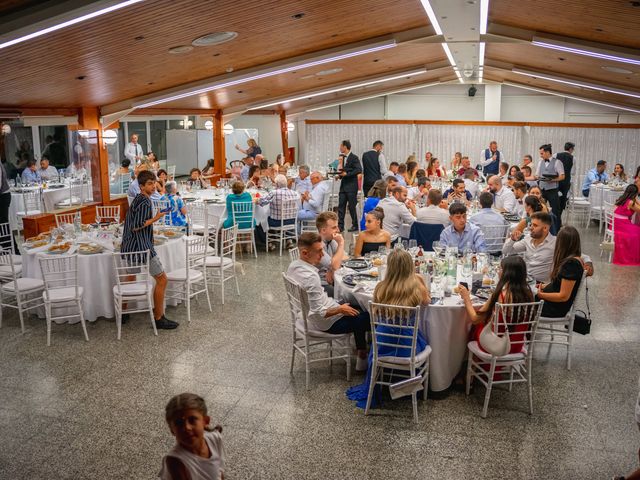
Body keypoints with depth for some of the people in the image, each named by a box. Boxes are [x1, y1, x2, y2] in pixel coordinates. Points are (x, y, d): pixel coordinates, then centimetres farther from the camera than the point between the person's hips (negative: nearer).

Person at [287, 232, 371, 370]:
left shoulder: (293, 266, -6)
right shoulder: (310, 277, -34)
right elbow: (319, 313, -31)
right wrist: (340, 309, -15)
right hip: (327, 323, -9)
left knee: (356, 305, 24)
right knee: (369, 318, 6)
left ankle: (361, 355, 31)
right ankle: (363, 359, 25)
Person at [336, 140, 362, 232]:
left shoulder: (354, 158, -9)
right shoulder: (342, 157, 14)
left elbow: (359, 170, -18)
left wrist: (347, 174, -20)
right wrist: (339, 175, 2)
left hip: (351, 185, -7)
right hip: (343, 185, 7)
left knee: (351, 206, -1)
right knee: (341, 206, 3)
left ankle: (355, 225, 11)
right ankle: (340, 226, 7)